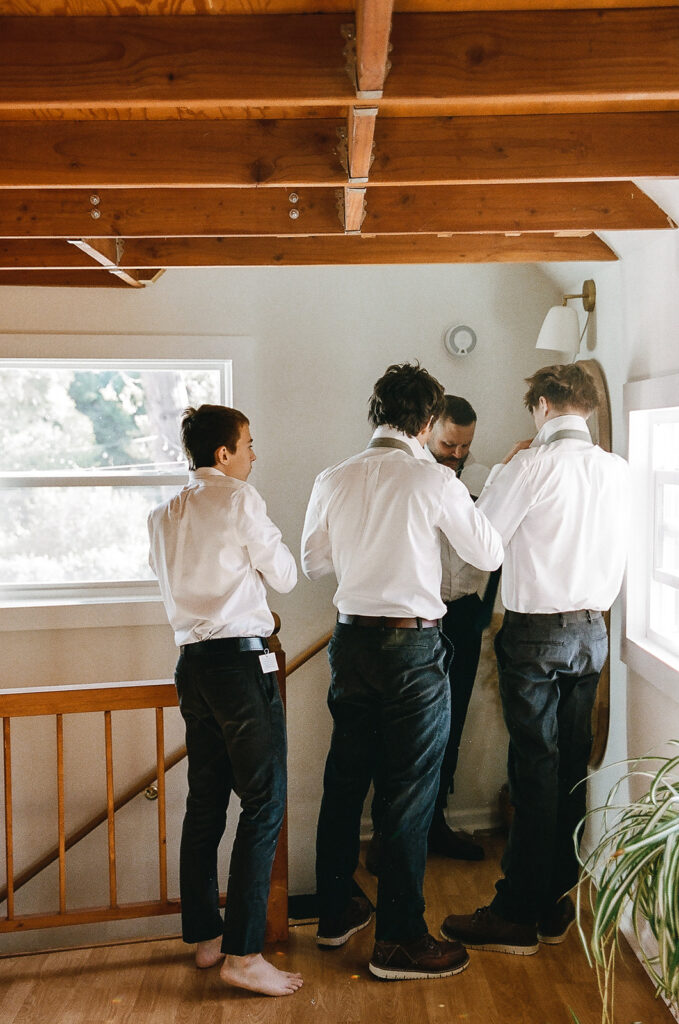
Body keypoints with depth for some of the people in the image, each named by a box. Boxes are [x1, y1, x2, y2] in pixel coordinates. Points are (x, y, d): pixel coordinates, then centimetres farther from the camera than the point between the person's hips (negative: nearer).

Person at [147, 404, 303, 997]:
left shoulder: (165, 516, 13)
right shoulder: (238, 498, -7)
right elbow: (284, 577, -2)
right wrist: (267, 545, 16)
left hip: (192, 663, 8)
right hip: (241, 660, -8)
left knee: (206, 801, 14)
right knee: (264, 803, -5)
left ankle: (203, 936, 24)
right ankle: (242, 953, -5)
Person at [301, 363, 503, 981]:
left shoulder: (334, 480, 2)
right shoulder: (433, 481, -12)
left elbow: (314, 564, 13)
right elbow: (489, 555, -1)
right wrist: (465, 509, 16)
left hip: (351, 640, 6)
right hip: (412, 646, -5)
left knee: (345, 779, 17)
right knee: (410, 791, 4)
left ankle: (335, 913, 32)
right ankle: (399, 939, 13)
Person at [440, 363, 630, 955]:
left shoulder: (532, 465, -13)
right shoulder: (618, 471, 5)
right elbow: (616, 547, 14)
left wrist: (503, 470, 1)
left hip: (537, 632, -5)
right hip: (592, 631, 6)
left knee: (535, 771, -1)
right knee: (573, 766, 11)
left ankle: (517, 917, 9)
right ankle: (556, 904, 23)